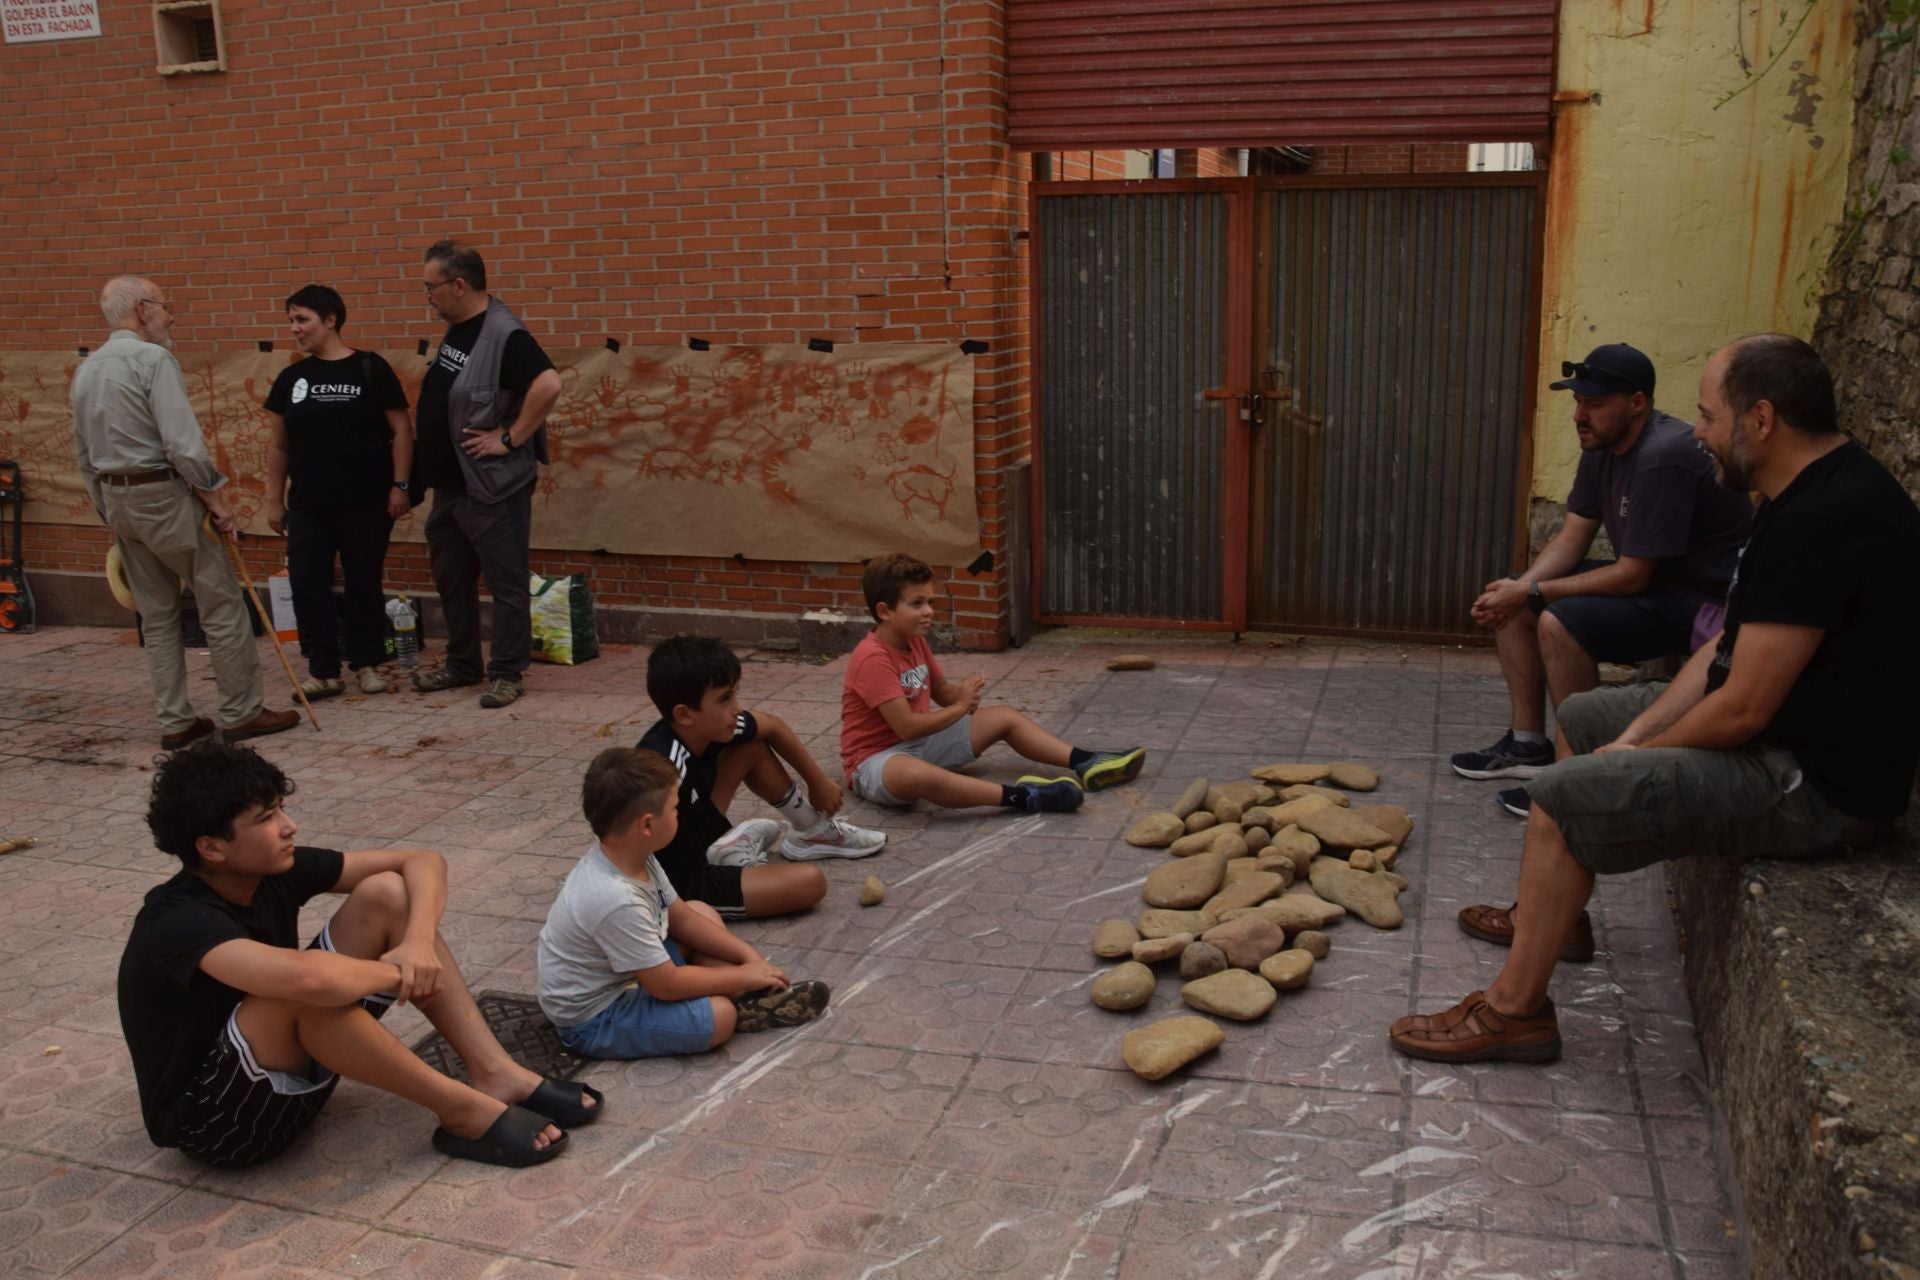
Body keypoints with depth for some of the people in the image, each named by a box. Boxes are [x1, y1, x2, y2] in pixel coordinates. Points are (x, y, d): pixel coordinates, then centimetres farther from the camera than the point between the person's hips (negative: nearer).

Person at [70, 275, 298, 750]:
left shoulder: (85, 370, 12)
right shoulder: (153, 359, -13)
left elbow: (84, 457, 16)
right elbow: (183, 442, -20)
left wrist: (110, 513, 21)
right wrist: (216, 498, -12)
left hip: (117, 498, 8)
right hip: (166, 496, -8)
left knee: (156, 617, 12)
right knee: (222, 606, 1)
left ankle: (175, 722, 15)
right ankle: (241, 713, 6)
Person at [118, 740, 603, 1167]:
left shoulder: (276, 870, -6)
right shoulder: (178, 922, -29)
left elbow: (422, 862, -3)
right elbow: (306, 978, -48)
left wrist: (419, 942, -23)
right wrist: (399, 974, -28)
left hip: (290, 1071, 8)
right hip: (209, 1119, -7)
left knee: (385, 893, -8)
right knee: (302, 988, -37)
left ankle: (496, 1075, -15)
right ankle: (463, 1112, -21)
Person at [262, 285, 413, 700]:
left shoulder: (370, 369, -3)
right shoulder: (291, 378, 9)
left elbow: (401, 430, -3)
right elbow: (279, 445, 13)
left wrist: (399, 485, -9)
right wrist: (274, 499, 10)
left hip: (366, 502, -4)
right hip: (308, 505, 4)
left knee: (364, 584, 5)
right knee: (307, 586, -1)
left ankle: (367, 663, 20)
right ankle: (323, 670, 9)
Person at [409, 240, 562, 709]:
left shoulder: (504, 336, -19)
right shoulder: (456, 330, 11)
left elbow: (548, 384, -31)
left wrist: (510, 438, -25)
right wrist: (423, 456, 15)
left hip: (491, 488, -10)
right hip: (448, 485, 10)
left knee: (506, 584, 2)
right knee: (451, 581, 18)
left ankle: (508, 673, 11)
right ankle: (462, 664, 30)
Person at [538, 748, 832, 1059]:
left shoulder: (630, 856, -7)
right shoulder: (617, 900, -35)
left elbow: (683, 919, 6)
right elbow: (668, 986, -27)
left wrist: (748, 955, -2)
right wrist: (743, 976, -15)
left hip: (622, 974, 10)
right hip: (593, 1020, -10)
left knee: (702, 911, 11)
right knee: (719, 1015, -28)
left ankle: (752, 998, -1)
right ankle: (745, 1006, 4)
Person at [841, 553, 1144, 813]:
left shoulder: (914, 641, 4)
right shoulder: (873, 659, -25)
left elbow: (941, 691, 17)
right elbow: (907, 727, -29)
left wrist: (963, 692, -5)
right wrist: (959, 708, -16)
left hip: (922, 741, 10)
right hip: (876, 759, -10)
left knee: (1004, 717, 8)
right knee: (916, 775, -45)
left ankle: (1084, 764, 2)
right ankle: (1021, 797, -49)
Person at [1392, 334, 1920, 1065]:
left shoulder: (1822, 521, -27)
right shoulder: (1816, 496, 8)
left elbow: (1743, 709, -27)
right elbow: (1730, 644, 10)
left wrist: (1640, 750, -9)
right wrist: (1639, 733, 1)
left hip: (1818, 785, -11)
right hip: (1785, 738, 11)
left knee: (1565, 796, -18)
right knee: (1583, 719, 20)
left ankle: (1515, 1010, -5)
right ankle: (1556, 914, 32)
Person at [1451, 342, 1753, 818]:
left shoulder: (1663, 458, -27)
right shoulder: (1601, 447, 3)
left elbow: (1632, 576, -27)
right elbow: (1571, 540, 3)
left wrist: (1532, 592, -24)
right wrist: (1517, 588, -15)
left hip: (1707, 601, -10)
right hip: (1650, 582, 10)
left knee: (1560, 623, -30)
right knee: (1509, 607, 4)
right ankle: (1528, 744, 11)